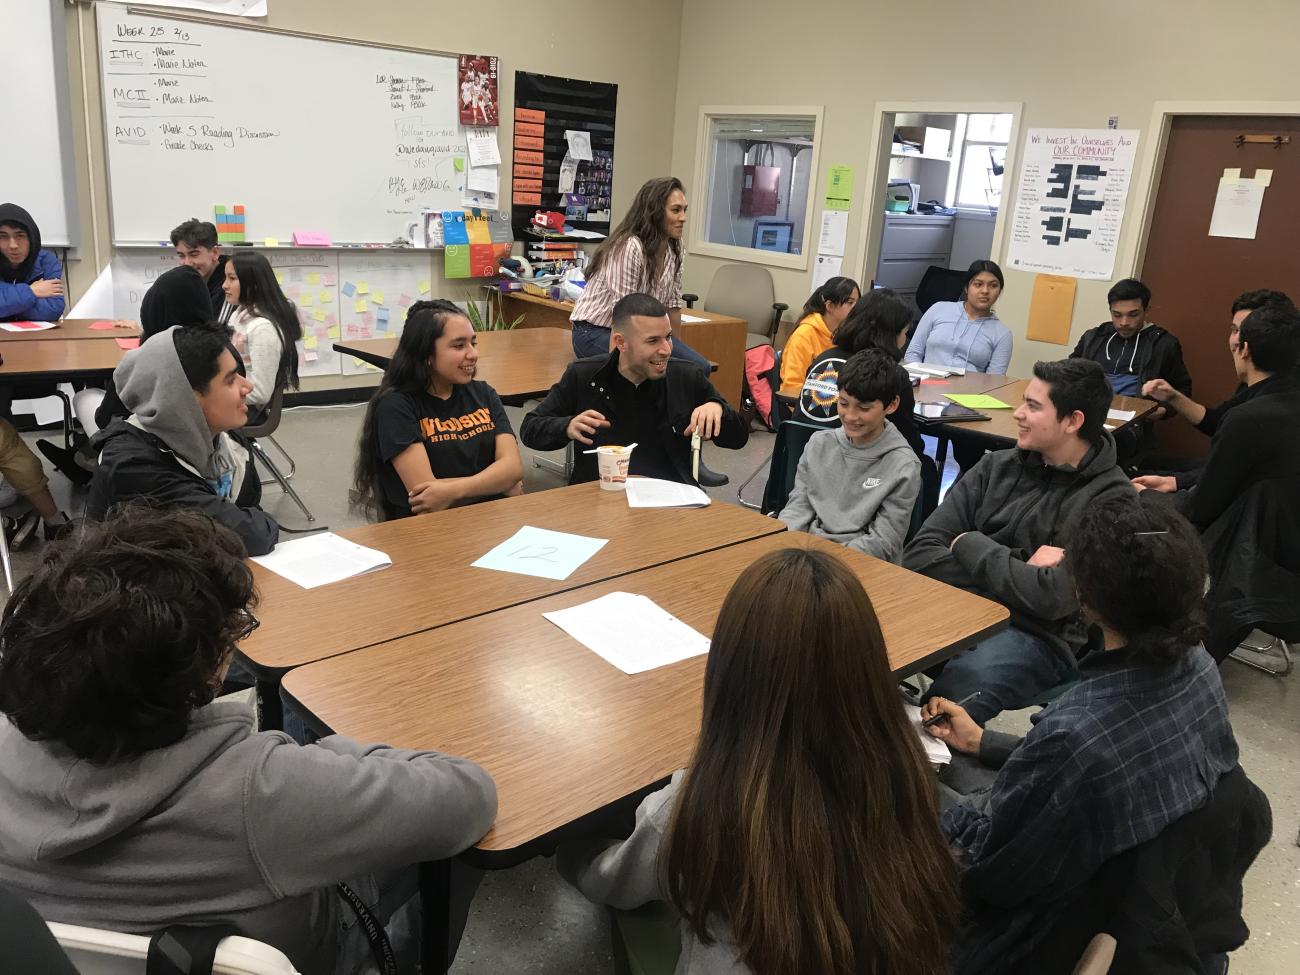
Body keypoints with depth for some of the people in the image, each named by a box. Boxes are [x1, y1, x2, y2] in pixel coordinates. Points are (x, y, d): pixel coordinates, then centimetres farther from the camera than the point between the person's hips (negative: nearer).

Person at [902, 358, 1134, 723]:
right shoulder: (996, 467, 9)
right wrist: (1019, 565, -9)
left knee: (959, 684, -38)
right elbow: (919, 556, 2)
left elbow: (1052, 598, -18)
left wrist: (970, 545, -5)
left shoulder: (1111, 500, -5)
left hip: (1038, 636, -4)